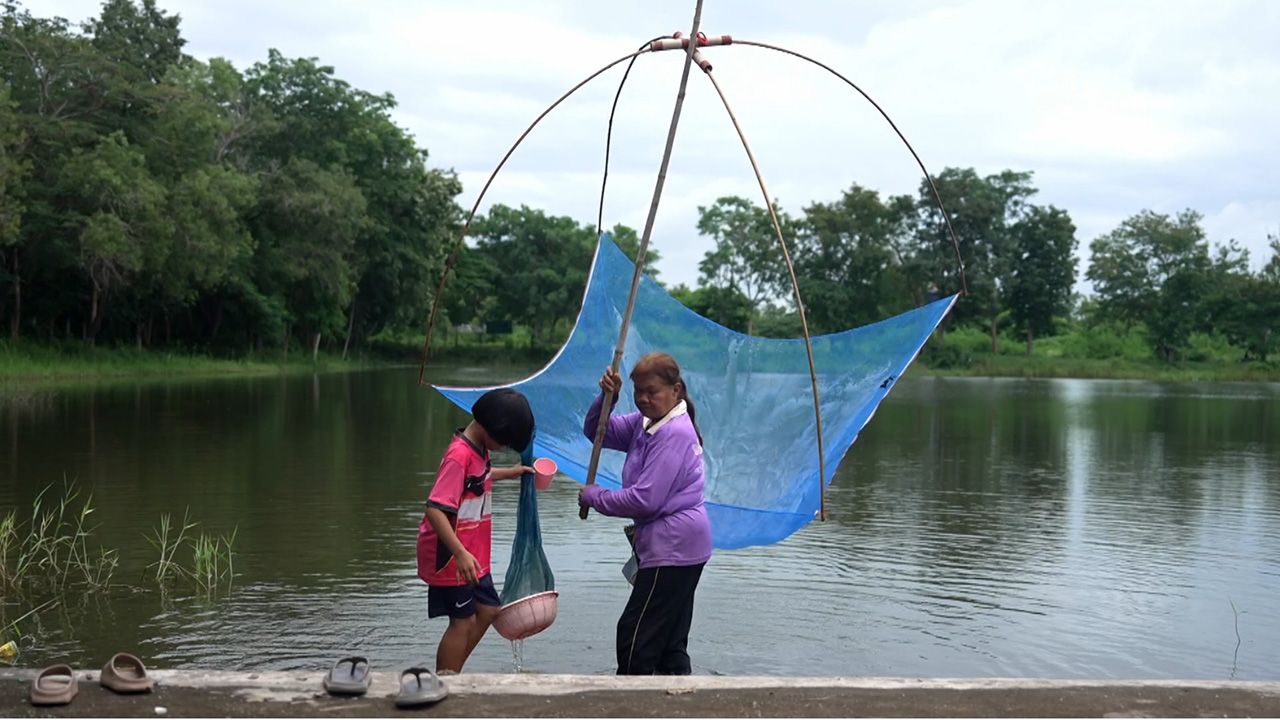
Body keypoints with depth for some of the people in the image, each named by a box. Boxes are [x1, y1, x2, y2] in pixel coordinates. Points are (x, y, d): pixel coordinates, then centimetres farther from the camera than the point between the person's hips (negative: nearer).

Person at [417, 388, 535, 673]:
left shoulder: (477, 451, 6)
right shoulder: (460, 455, -24)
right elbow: (435, 509, -30)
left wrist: (509, 472, 28)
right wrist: (460, 554, -35)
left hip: (472, 556, 10)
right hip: (453, 558, -10)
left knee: (488, 610, 15)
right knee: (463, 621, -1)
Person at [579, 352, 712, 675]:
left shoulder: (675, 434, -18)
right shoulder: (645, 423, 11)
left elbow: (644, 499, -23)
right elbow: (597, 432, 13)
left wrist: (593, 496, -11)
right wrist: (607, 397, -6)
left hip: (674, 548, -10)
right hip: (679, 547, 10)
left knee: (635, 636, -4)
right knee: (670, 643, 16)